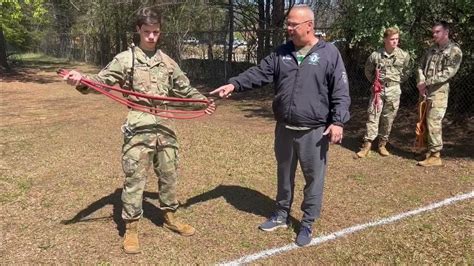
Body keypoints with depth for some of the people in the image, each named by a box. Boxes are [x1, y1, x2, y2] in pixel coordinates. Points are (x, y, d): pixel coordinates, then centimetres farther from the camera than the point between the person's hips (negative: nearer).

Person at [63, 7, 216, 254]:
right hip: (138, 126, -4)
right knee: (134, 177, -2)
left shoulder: (168, 62, 13)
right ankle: (131, 228, 13)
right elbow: (102, 81, -8)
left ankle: (169, 217, 33)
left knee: (169, 174, 14)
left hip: (164, 125, 5)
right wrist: (82, 82, -27)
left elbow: (184, 88, 23)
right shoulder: (125, 59, 1)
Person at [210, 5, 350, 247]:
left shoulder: (329, 53, -5)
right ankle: (282, 214, 38)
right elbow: (259, 73, 1)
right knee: (284, 174, 19)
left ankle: (307, 223, 25)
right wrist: (234, 84, -15)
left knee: (313, 178, 7)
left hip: (314, 132, -4)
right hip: (284, 129, 4)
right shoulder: (281, 53, 7)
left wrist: (338, 121, -15)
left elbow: (340, 92, -7)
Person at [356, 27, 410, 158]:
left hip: (394, 90, 1)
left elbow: (406, 72, 13)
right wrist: (374, 81, 8)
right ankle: (367, 145, 2)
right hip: (378, 89, -1)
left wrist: (397, 81, 7)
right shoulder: (376, 55, -6)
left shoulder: (404, 55, -2)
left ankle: (382, 144, 20)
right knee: (373, 116, -2)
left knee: (388, 118, 7)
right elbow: (368, 70, 11)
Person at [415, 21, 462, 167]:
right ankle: (430, 150, 21)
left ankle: (435, 156, -6)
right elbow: (421, 67, 12)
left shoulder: (454, 51, -4)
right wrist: (421, 83, -6)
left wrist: (427, 82, -16)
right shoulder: (431, 49, 17)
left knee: (434, 123, -11)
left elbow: (448, 72, -14)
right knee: (425, 122, 10)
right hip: (425, 91, 7)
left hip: (439, 92, -7)